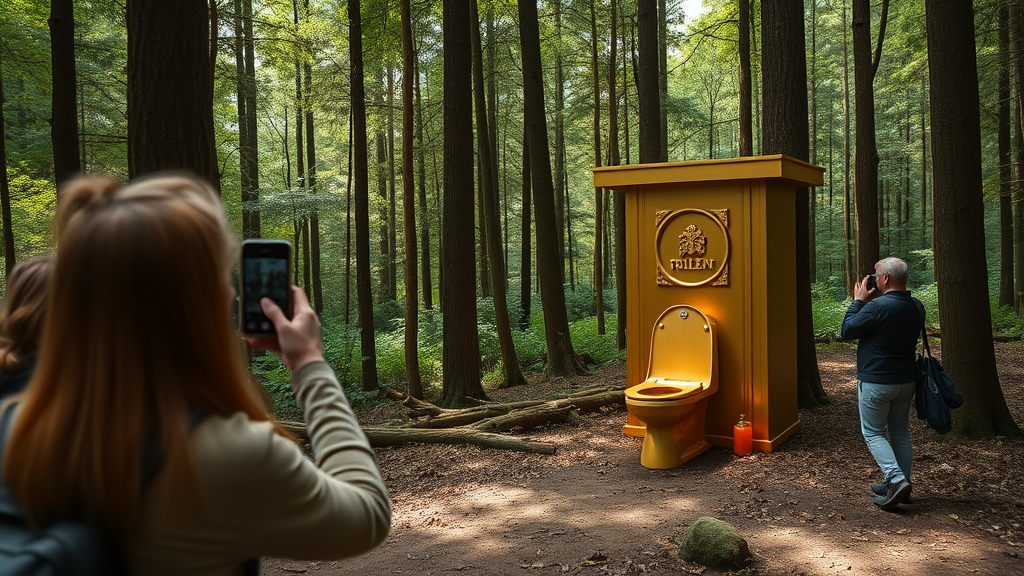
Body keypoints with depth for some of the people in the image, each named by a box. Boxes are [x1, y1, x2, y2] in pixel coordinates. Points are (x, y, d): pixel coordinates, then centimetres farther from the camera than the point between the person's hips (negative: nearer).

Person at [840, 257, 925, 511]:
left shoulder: (877, 307, -24)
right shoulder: (917, 307, 2)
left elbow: (848, 330, -13)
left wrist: (858, 300, -4)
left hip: (876, 382, -7)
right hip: (906, 381, 7)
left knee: (873, 433, 6)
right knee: (901, 433, 16)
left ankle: (896, 479, -9)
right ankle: (901, 486, 23)